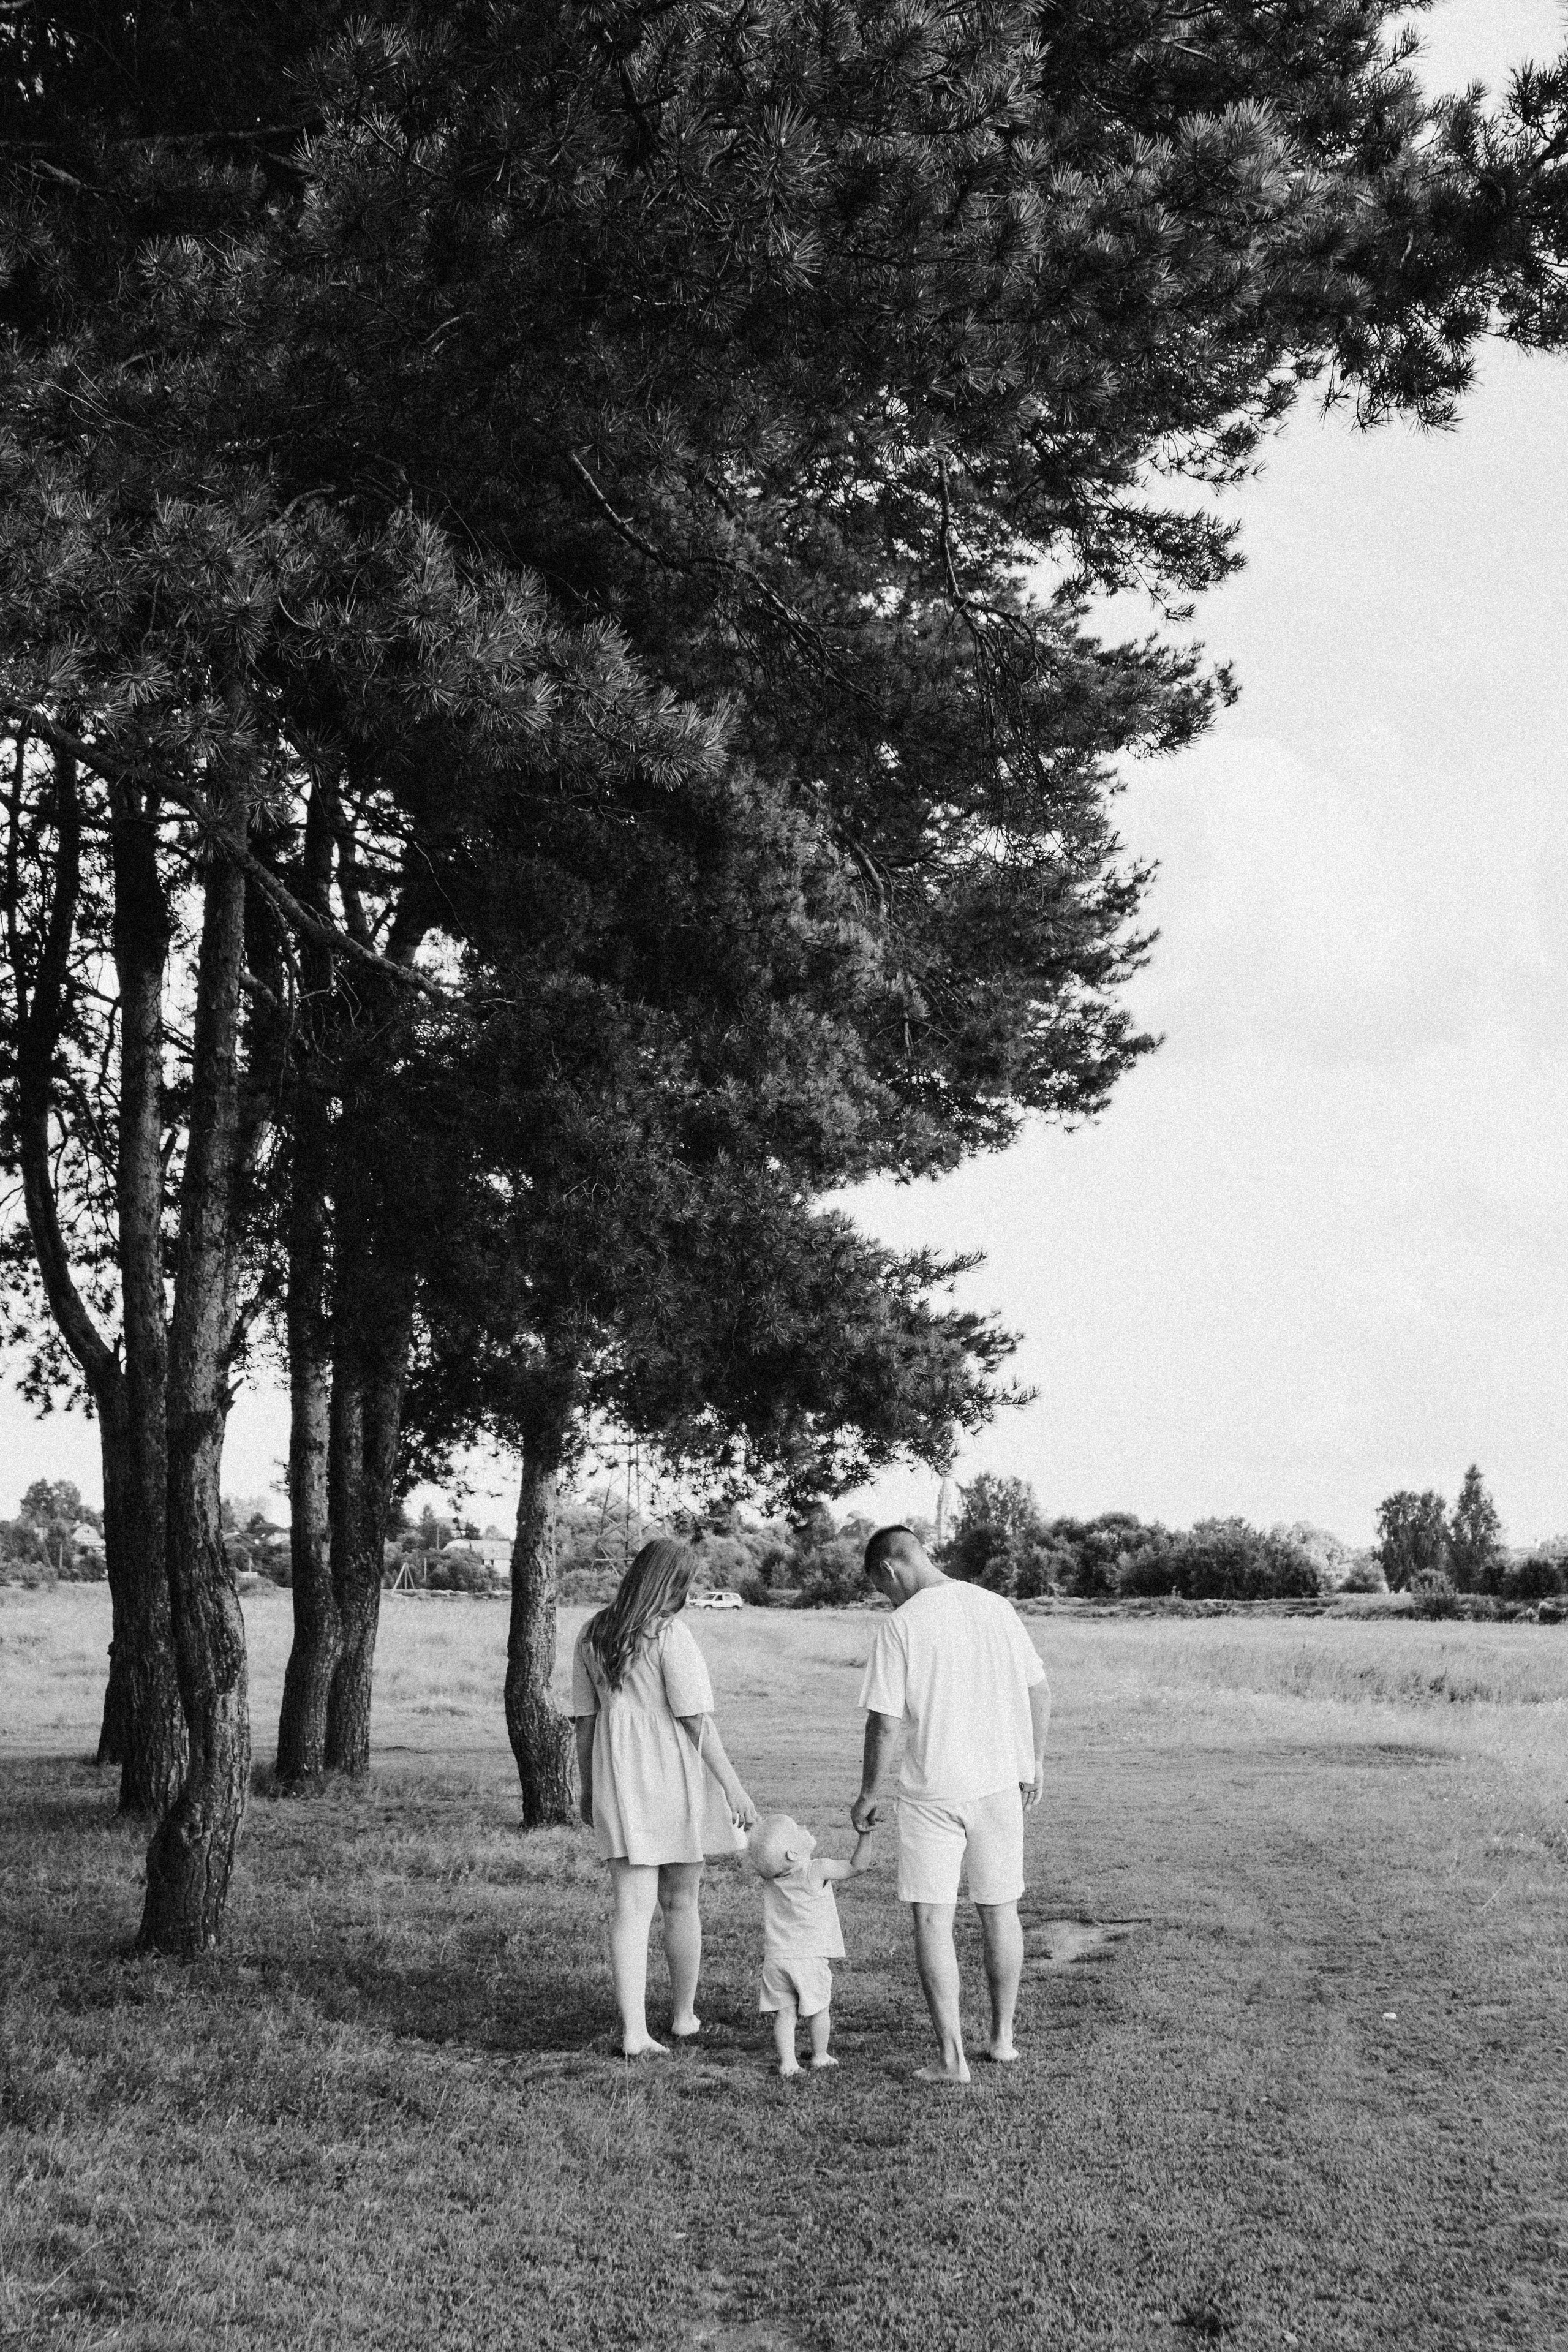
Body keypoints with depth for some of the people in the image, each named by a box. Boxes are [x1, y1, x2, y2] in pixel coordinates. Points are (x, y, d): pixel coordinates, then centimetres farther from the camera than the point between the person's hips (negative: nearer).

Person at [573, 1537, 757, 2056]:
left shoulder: (592, 1635, 5)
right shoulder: (669, 1634, -12)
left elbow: (584, 1720, 10)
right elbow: (696, 1720, -14)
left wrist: (588, 1789, 18)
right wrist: (734, 1788, -10)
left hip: (618, 1781, 4)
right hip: (674, 1780, -4)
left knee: (631, 1907, 2)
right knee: (681, 1902, 13)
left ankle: (633, 2032, -4)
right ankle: (683, 2017, 26)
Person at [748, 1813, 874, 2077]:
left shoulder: (769, 1877, 0)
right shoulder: (816, 1872, -15)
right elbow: (857, 1866, -10)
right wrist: (865, 1834, -5)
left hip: (775, 1957, 4)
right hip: (810, 1957, -4)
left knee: (784, 2012, 6)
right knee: (819, 2008, 14)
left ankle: (787, 2061, -2)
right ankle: (820, 2056, 25)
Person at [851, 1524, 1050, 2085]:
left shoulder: (900, 1625, -11)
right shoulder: (995, 1606, 3)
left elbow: (885, 1724, -11)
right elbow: (1038, 1691, 7)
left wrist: (868, 1795, 0)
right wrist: (1035, 1761, 20)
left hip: (932, 1791, -5)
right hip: (1000, 1781, 5)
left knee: (932, 1918, 2)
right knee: (999, 1910, 16)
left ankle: (952, 2057, -2)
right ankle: (1002, 2038, 28)